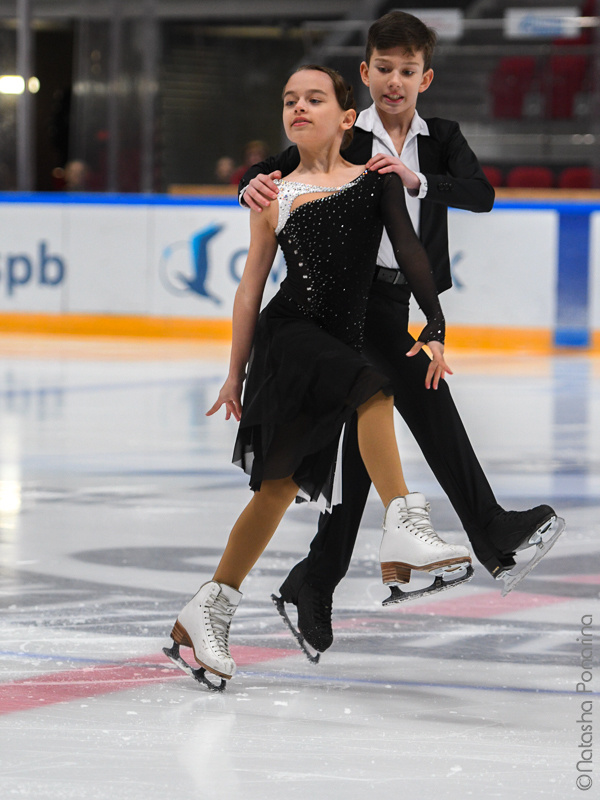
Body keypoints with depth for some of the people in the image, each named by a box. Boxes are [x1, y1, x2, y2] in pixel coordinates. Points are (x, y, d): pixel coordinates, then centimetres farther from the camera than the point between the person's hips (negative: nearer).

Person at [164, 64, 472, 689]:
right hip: (286, 333, -3)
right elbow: (251, 286, 11)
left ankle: (206, 614, 14)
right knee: (372, 391, -31)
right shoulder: (273, 196, 7)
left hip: (338, 344, 3)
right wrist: (235, 374, 13)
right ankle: (403, 527, -38)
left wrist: (435, 327, -15)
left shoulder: (376, 180, 7)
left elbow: (409, 251, -1)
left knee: (281, 485, 5)